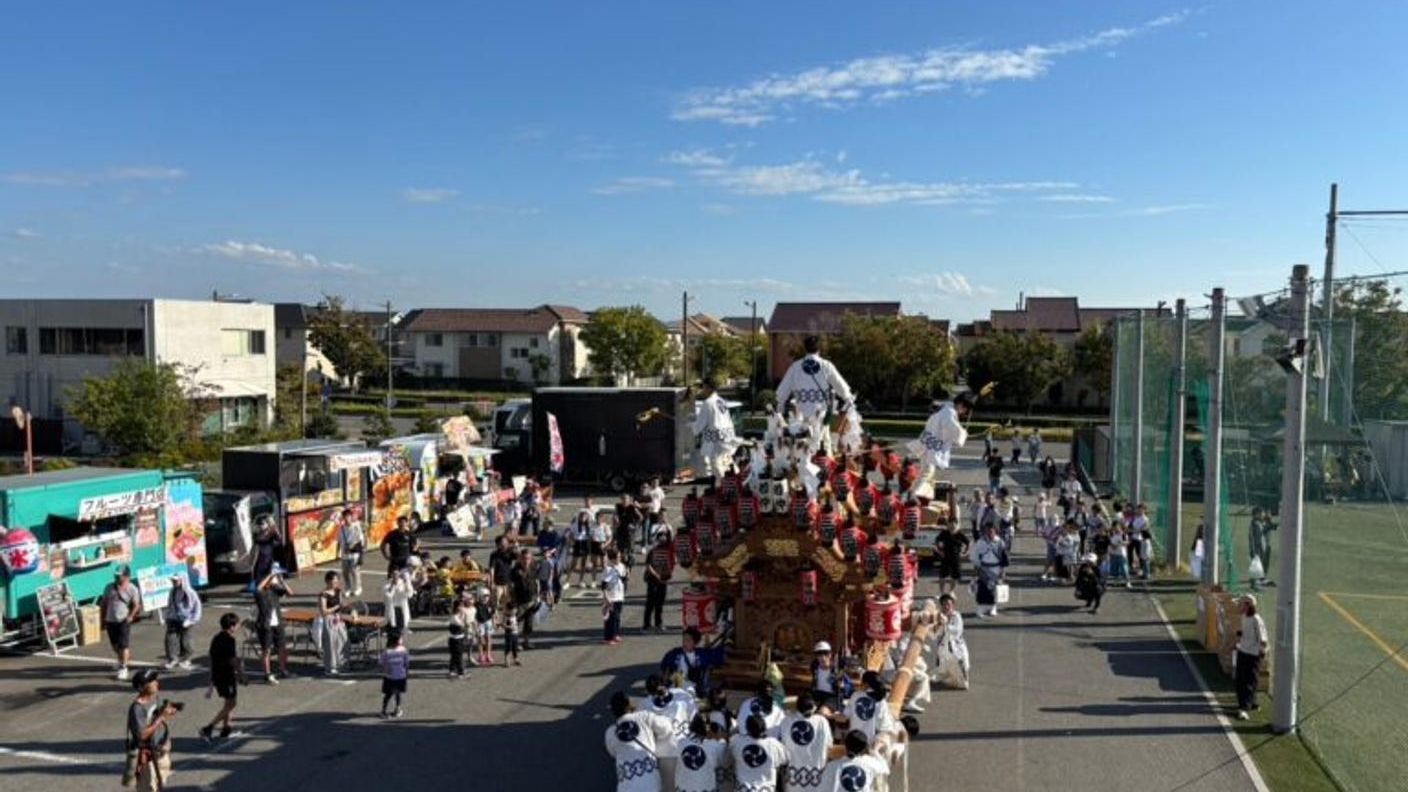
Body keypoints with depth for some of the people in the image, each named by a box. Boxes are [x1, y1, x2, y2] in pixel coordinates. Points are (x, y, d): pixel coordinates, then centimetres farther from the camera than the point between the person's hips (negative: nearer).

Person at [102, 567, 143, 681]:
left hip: (123, 620, -5)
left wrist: (131, 616, -16)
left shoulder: (132, 589, -4)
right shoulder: (109, 587, 6)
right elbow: (104, 604, 11)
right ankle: (122, 660, 42)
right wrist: (103, 620, 9)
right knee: (115, 645, 17)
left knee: (124, 645, -7)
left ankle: (123, 668, -1)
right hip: (110, 620, 5)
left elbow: (136, 605, -2)